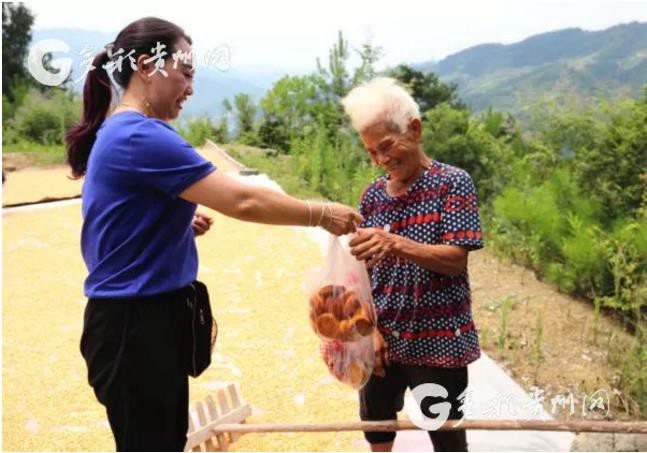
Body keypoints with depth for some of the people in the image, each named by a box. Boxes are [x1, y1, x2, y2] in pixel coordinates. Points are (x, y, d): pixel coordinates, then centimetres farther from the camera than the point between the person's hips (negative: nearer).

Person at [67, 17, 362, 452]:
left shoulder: (118, 134, 11)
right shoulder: (143, 136, -20)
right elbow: (242, 201, -24)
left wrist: (182, 225, 7)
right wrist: (320, 214, -12)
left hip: (146, 317, 10)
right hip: (135, 325, -10)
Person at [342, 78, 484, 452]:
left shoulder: (453, 183, -9)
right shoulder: (373, 195, 4)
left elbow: (455, 260, -17)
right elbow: (366, 270, 5)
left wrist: (394, 243, -32)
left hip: (438, 340, -5)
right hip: (384, 339, 5)